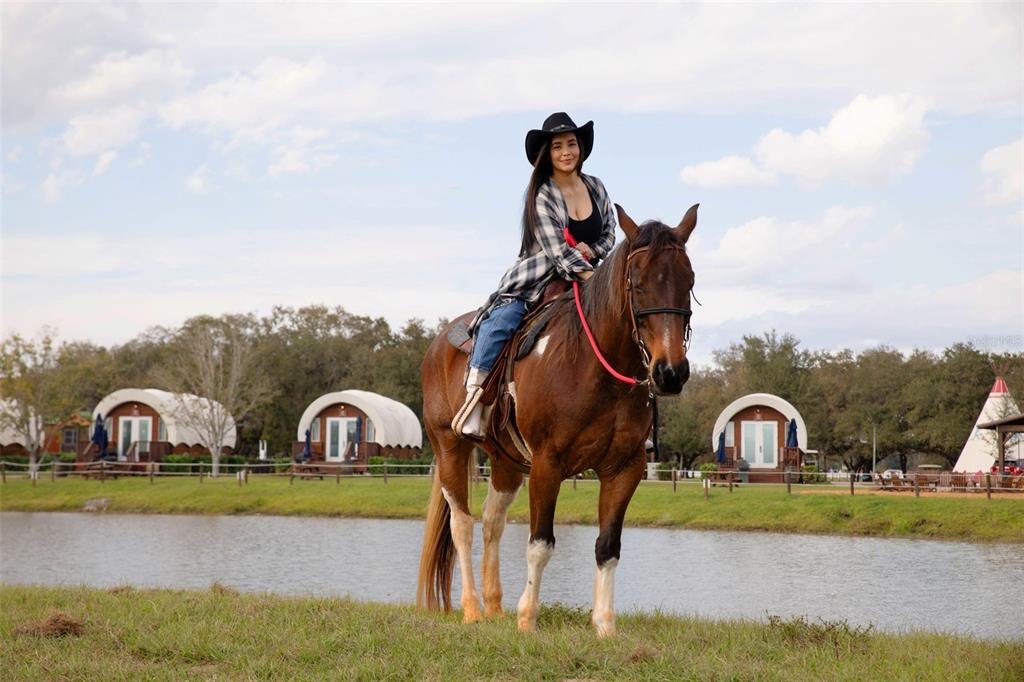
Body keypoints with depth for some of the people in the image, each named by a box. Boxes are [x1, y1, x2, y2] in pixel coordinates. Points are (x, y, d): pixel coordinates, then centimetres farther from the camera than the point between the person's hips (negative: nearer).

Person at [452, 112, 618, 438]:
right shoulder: (541, 196, -10)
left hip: (582, 278, 5)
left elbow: (609, 235, 15)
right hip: (537, 279, -5)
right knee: (499, 322, -29)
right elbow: (557, 250, -18)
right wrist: (592, 278, -28)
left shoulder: (596, 188, 7)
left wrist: (589, 250, -8)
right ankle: (475, 394, -23)